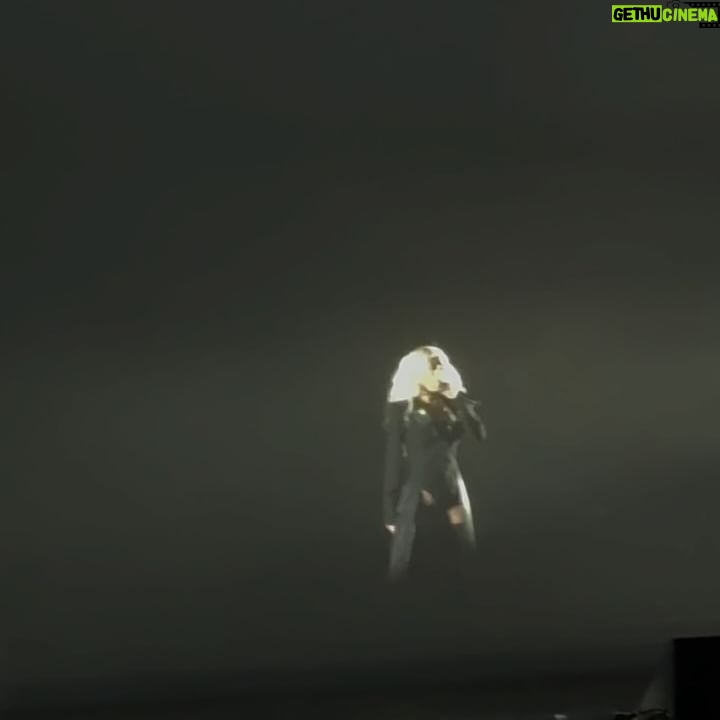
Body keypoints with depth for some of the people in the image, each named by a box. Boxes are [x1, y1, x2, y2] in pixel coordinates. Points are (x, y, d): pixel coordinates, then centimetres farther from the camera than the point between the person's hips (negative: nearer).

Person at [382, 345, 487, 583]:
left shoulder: (451, 404, 6)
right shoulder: (402, 409, -6)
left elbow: (481, 434, -7)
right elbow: (393, 459, -7)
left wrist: (461, 397, -12)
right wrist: (390, 510, -9)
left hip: (451, 492, 4)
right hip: (415, 496, -4)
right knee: (400, 567, -2)